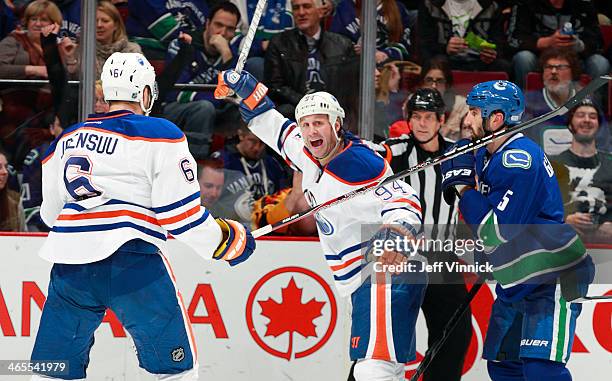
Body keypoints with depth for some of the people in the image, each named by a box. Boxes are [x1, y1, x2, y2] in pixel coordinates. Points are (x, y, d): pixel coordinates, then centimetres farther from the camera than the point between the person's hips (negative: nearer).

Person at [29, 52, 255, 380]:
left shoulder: (66, 140, 20)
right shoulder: (160, 134, 4)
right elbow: (181, 211, -3)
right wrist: (225, 240, 11)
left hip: (68, 262, 5)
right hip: (129, 259, -5)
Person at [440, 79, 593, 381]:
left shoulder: (519, 161, -22)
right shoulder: (485, 155, 8)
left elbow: (496, 234, -24)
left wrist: (464, 187, -16)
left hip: (554, 278, -10)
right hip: (515, 282, 10)